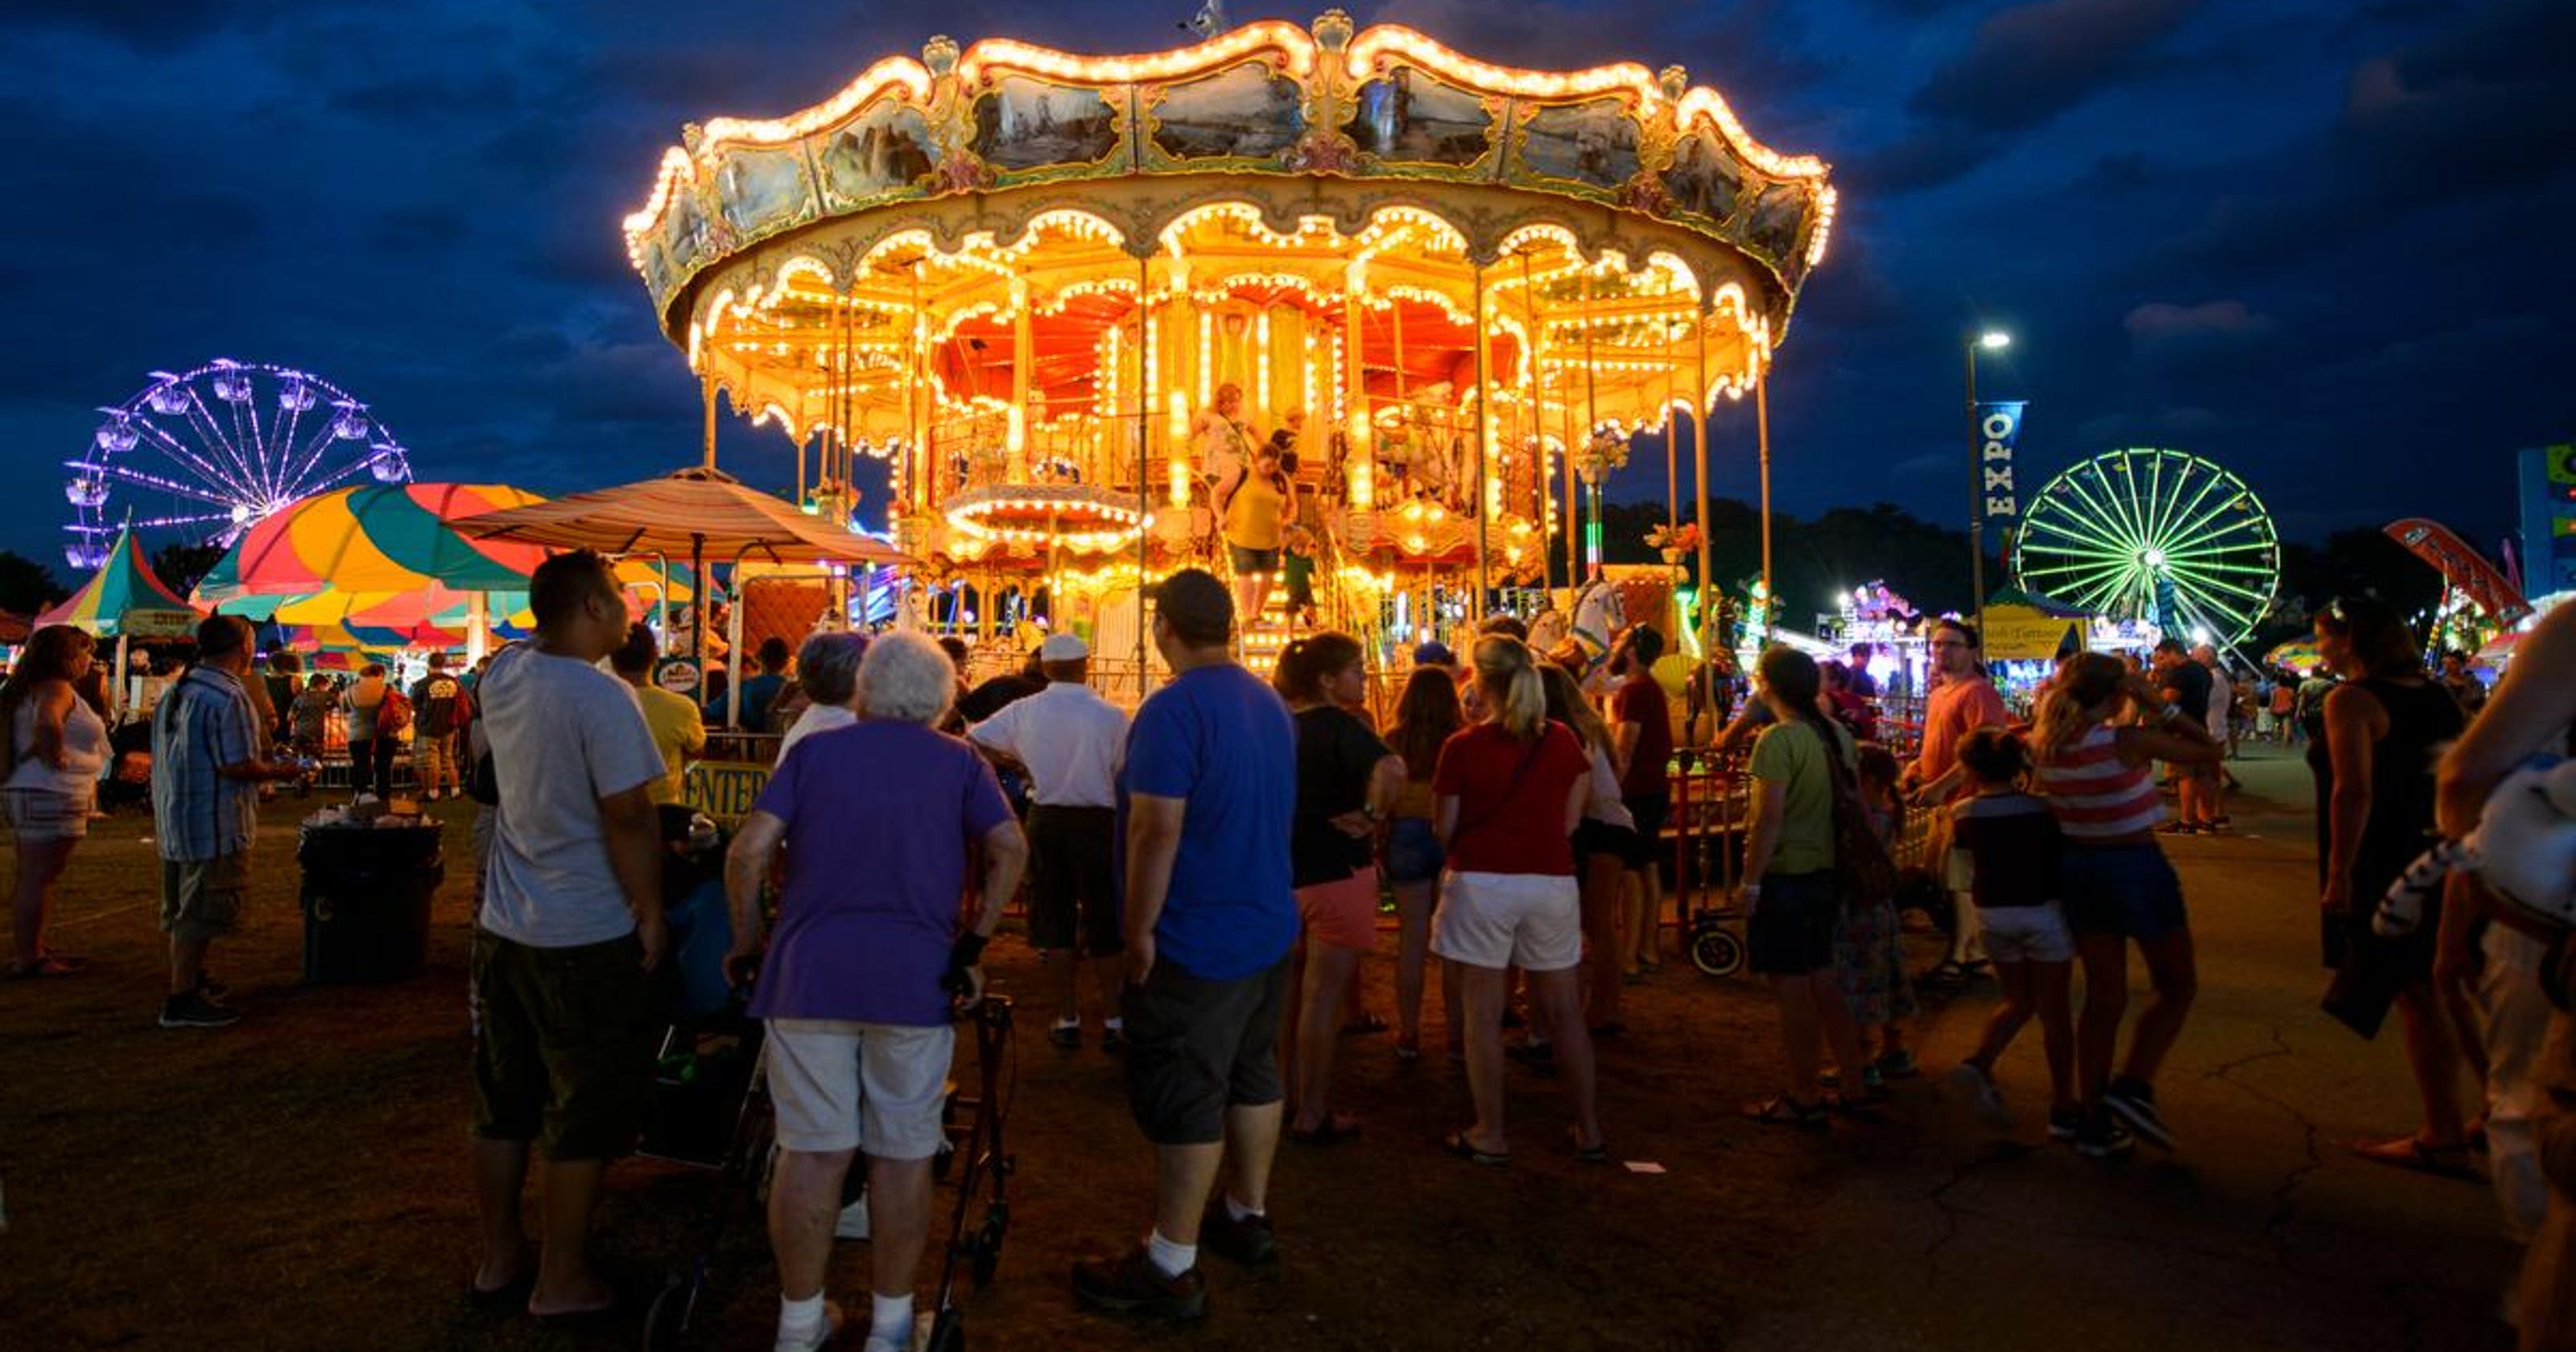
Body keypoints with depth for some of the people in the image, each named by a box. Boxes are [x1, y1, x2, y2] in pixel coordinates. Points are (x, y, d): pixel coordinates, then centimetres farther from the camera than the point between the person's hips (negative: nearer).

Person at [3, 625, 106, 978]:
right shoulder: (56, 688, -15)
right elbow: (48, 724, -35)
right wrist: (55, 759, -22)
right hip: (49, 796, -11)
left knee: (34, 879, 17)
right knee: (39, 879, -6)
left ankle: (32, 949, 26)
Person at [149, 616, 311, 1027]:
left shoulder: (175, 692, 11)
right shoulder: (228, 697, -19)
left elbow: (178, 756, 18)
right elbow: (236, 767, -22)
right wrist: (280, 772, -6)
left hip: (175, 822, 10)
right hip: (214, 826, -10)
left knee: (182, 908, 21)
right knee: (201, 914, -3)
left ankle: (187, 979, 35)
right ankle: (182, 1000, 2)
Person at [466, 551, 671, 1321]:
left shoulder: (501, 675, 2)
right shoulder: (600, 697, -21)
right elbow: (629, 818, -22)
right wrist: (651, 913, -11)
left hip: (502, 929, 8)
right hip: (587, 939, -8)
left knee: (503, 1106, 18)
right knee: (585, 1116, 6)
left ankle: (500, 1257, 31)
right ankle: (560, 1282, 15)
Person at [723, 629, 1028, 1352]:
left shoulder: (812, 750, 9)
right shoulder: (959, 761, 8)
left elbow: (748, 850, -1)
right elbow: (1010, 849, -5)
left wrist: (748, 941, 11)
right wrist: (972, 945, 1)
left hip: (809, 972, 1)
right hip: (916, 977, -1)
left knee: (811, 1152, 9)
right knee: (903, 1155, 9)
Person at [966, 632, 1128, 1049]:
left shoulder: (1025, 711, -3)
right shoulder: (1111, 716, -10)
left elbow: (973, 741, 1)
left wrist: (1018, 761, 11)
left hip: (1046, 819, 2)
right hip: (1098, 822, -2)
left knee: (1055, 920, 12)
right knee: (1105, 924, 9)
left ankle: (1068, 1019, 17)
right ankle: (1113, 1021, 13)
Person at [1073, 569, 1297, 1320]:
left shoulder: (1174, 709, -19)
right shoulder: (1269, 704, 7)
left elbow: (1157, 830, -24)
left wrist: (1138, 930, -16)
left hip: (1196, 942, -8)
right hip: (1269, 926, 8)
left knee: (1184, 1102, 0)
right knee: (1252, 1075, 19)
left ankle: (1171, 1270, 10)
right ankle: (1248, 1217, 34)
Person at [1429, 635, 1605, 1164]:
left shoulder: (1462, 747, -8)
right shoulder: (1563, 741, 0)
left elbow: (1446, 829, -2)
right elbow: (1569, 823, 4)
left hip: (1482, 884, -3)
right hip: (1552, 882, 3)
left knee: (1483, 1014, 6)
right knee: (1564, 1011, 12)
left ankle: (1490, 1136, 13)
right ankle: (1590, 1131, 21)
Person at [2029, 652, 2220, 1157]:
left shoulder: (2046, 745, -4)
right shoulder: (2128, 741, -18)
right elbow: (2209, 750, -10)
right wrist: (2159, 705, -8)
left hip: (2077, 867, 6)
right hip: (2136, 865, -5)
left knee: (2103, 996, 14)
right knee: (2178, 986, 15)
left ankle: (2094, 1123, 16)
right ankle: (2133, 1087, 0)